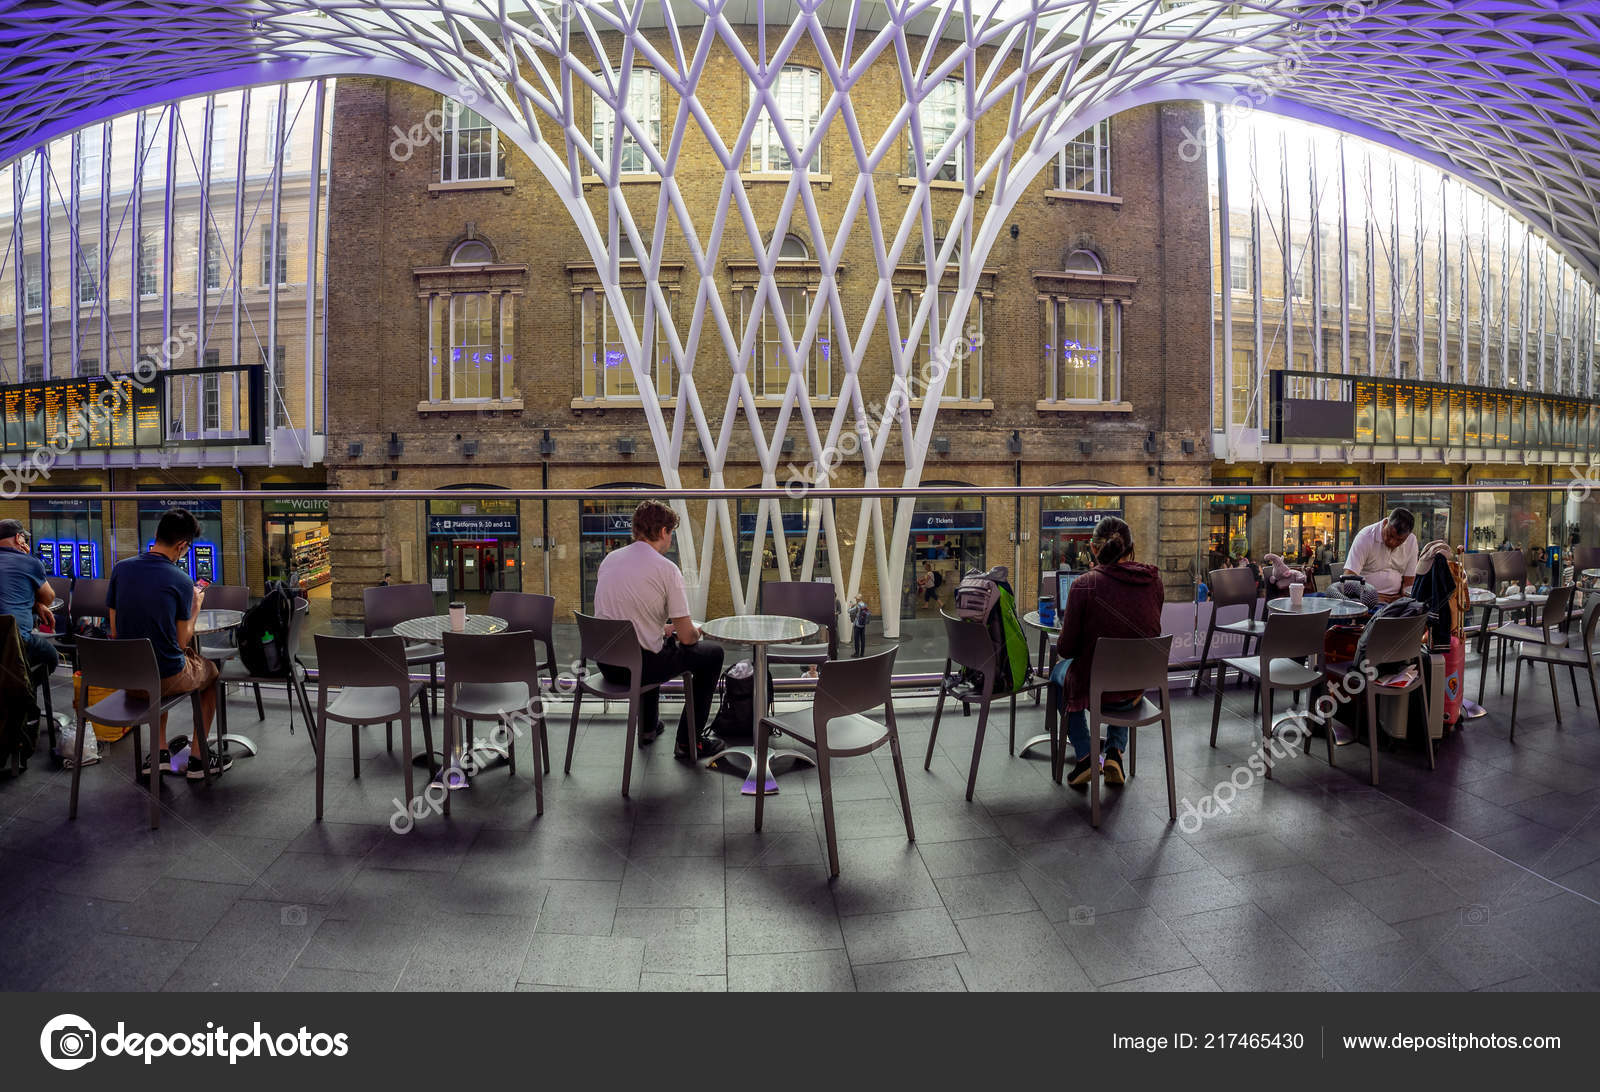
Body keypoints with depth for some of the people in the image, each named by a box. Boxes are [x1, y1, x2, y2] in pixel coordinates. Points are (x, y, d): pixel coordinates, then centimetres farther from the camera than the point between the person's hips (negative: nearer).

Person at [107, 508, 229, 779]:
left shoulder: (121, 569, -3)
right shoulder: (181, 581, -16)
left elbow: (114, 631, 4)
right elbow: (182, 642, -8)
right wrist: (195, 607, 5)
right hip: (167, 678, -5)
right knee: (211, 670, 28)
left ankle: (158, 752, 34)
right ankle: (198, 759, 28)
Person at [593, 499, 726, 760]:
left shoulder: (610, 559, 4)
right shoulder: (666, 569, -16)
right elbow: (687, 636, -14)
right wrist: (697, 631, 10)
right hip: (640, 665, -7)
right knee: (712, 653, 15)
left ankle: (647, 727, 46)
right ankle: (689, 741, 18)